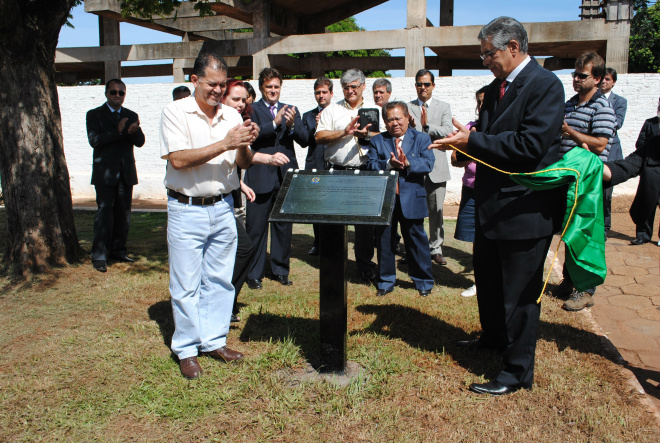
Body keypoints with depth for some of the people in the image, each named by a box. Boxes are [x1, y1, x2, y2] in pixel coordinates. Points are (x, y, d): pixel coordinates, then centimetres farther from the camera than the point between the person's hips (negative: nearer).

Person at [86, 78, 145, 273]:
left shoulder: (131, 116, 15)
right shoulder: (95, 115, 3)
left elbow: (140, 142, 4)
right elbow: (94, 140, -12)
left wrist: (133, 132, -18)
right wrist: (118, 131, -22)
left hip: (126, 173, 4)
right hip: (105, 173, -4)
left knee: (123, 213, 7)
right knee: (104, 213, -7)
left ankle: (118, 250, 18)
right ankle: (99, 256, -3)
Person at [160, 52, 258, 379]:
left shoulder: (231, 116, 8)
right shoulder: (176, 112, -6)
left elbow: (244, 162, 8)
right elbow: (179, 159, -17)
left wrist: (244, 146, -14)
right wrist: (225, 144, -20)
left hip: (222, 208, 5)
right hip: (186, 210, -4)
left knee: (219, 280, 11)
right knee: (186, 285, 3)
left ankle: (214, 341, 26)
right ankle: (186, 349, 17)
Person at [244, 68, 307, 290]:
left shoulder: (291, 110, 14)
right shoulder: (251, 110, 3)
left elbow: (303, 139, 2)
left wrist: (292, 125, -17)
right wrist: (275, 122, -24)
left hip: (285, 176, 4)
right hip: (260, 177, -3)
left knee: (284, 226, 10)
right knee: (256, 227, 2)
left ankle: (281, 270, 23)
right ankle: (254, 274, 13)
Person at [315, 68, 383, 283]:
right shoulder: (332, 110, 9)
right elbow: (319, 136, -2)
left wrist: (367, 134, -14)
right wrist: (345, 132, -11)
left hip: (365, 172, 0)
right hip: (336, 172, 0)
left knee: (365, 219, 1)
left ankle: (365, 265, 13)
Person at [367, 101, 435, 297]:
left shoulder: (421, 139, 5)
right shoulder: (376, 141, 9)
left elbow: (428, 163, -9)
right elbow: (371, 165, -5)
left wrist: (408, 163, -24)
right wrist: (388, 164, -22)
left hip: (412, 200, -1)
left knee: (416, 240, 6)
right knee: (384, 241, 9)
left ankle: (423, 281, 21)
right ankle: (386, 282, 23)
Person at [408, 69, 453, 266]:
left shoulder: (444, 107, 9)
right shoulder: (407, 107, 8)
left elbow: (448, 131, -6)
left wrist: (426, 126, -13)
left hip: (436, 167, 1)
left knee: (436, 211, 4)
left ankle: (436, 248, 16)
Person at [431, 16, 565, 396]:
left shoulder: (545, 85, -15)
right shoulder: (497, 87, 12)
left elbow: (530, 145, -25)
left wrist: (472, 141, -22)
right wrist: (465, 139, -10)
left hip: (527, 208, -9)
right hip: (494, 204, 9)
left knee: (520, 292, 1)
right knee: (487, 279, 23)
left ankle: (518, 371, 16)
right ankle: (494, 337, 46)